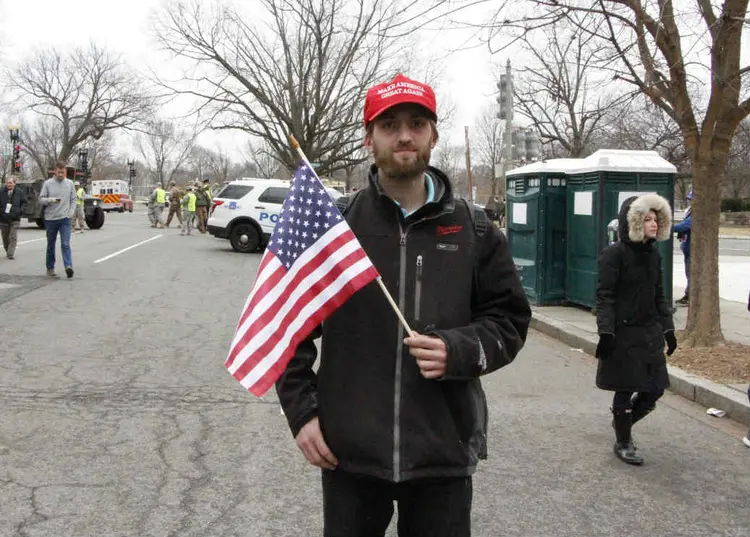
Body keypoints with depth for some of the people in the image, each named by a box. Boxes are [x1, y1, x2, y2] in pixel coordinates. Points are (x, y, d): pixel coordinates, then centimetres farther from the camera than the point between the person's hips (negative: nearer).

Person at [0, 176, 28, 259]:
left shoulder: (19, 192, 1)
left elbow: (24, 202, 11)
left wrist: (21, 210, -3)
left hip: (15, 219, -1)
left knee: (13, 237, -9)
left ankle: (11, 254, -7)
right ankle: (8, 251, 29)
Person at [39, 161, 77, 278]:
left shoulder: (70, 183, 5)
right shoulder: (48, 183, 0)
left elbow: (73, 200, 10)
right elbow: (41, 199, 0)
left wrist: (71, 212, -4)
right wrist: (51, 200, -20)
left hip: (65, 219, 0)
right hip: (50, 219, 0)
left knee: (65, 244, -12)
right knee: (51, 245, 11)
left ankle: (68, 266, -22)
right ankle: (50, 268, 20)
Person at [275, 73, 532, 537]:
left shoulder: (475, 231, 3)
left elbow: (509, 319, 6)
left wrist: (458, 351, -14)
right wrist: (301, 411, -2)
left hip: (444, 453, 1)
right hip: (349, 451, 0)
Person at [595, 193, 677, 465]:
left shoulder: (653, 254, 10)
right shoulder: (615, 254, -12)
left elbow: (659, 296, 16)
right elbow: (604, 296, -14)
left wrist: (667, 328, 13)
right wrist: (606, 332, -19)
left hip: (649, 332, 7)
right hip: (624, 334, -7)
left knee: (655, 388, 8)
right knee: (626, 389, 3)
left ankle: (623, 421, 34)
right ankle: (623, 442, 22)